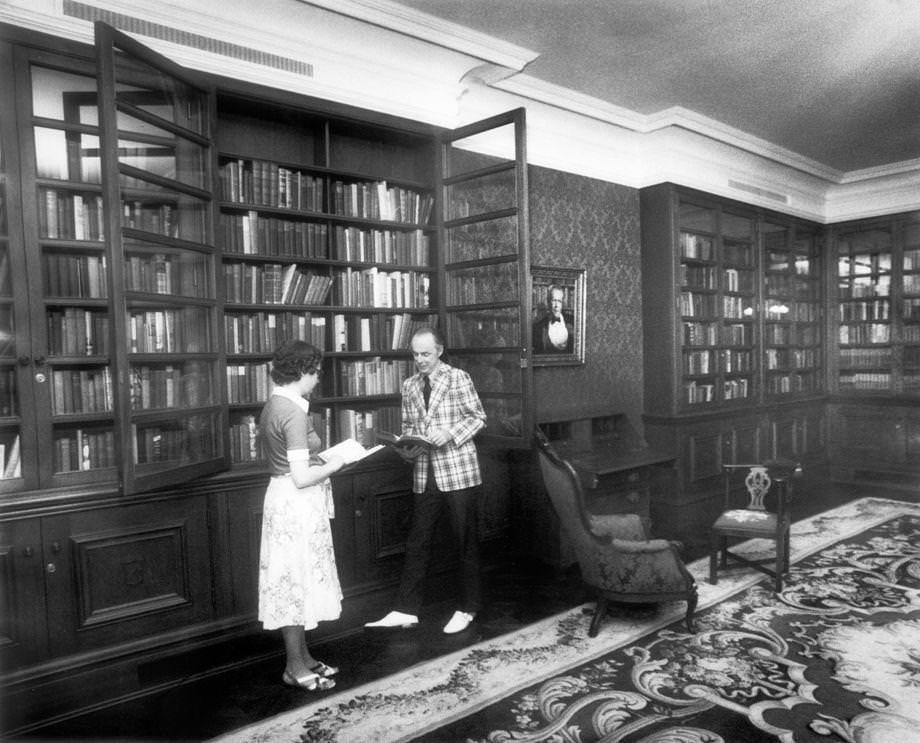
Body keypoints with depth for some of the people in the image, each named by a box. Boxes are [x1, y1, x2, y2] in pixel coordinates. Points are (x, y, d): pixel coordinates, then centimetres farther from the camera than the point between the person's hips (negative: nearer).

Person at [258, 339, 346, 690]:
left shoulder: (273, 406, 8)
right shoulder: (293, 413, -22)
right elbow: (301, 477, -23)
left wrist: (321, 459, 12)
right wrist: (334, 464, -9)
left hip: (285, 500, 10)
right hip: (297, 504, -10)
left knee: (293, 582, 17)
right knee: (297, 582, 3)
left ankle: (302, 657, 31)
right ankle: (295, 668, 18)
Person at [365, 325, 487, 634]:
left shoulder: (458, 378, -4)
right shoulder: (409, 385, 10)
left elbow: (478, 417, -2)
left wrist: (451, 433, -17)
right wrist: (407, 446, -3)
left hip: (458, 471, -4)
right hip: (424, 473, 5)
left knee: (466, 540, 7)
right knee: (417, 542, 9)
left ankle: (467, 609, 22)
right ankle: (406, 610, 18)